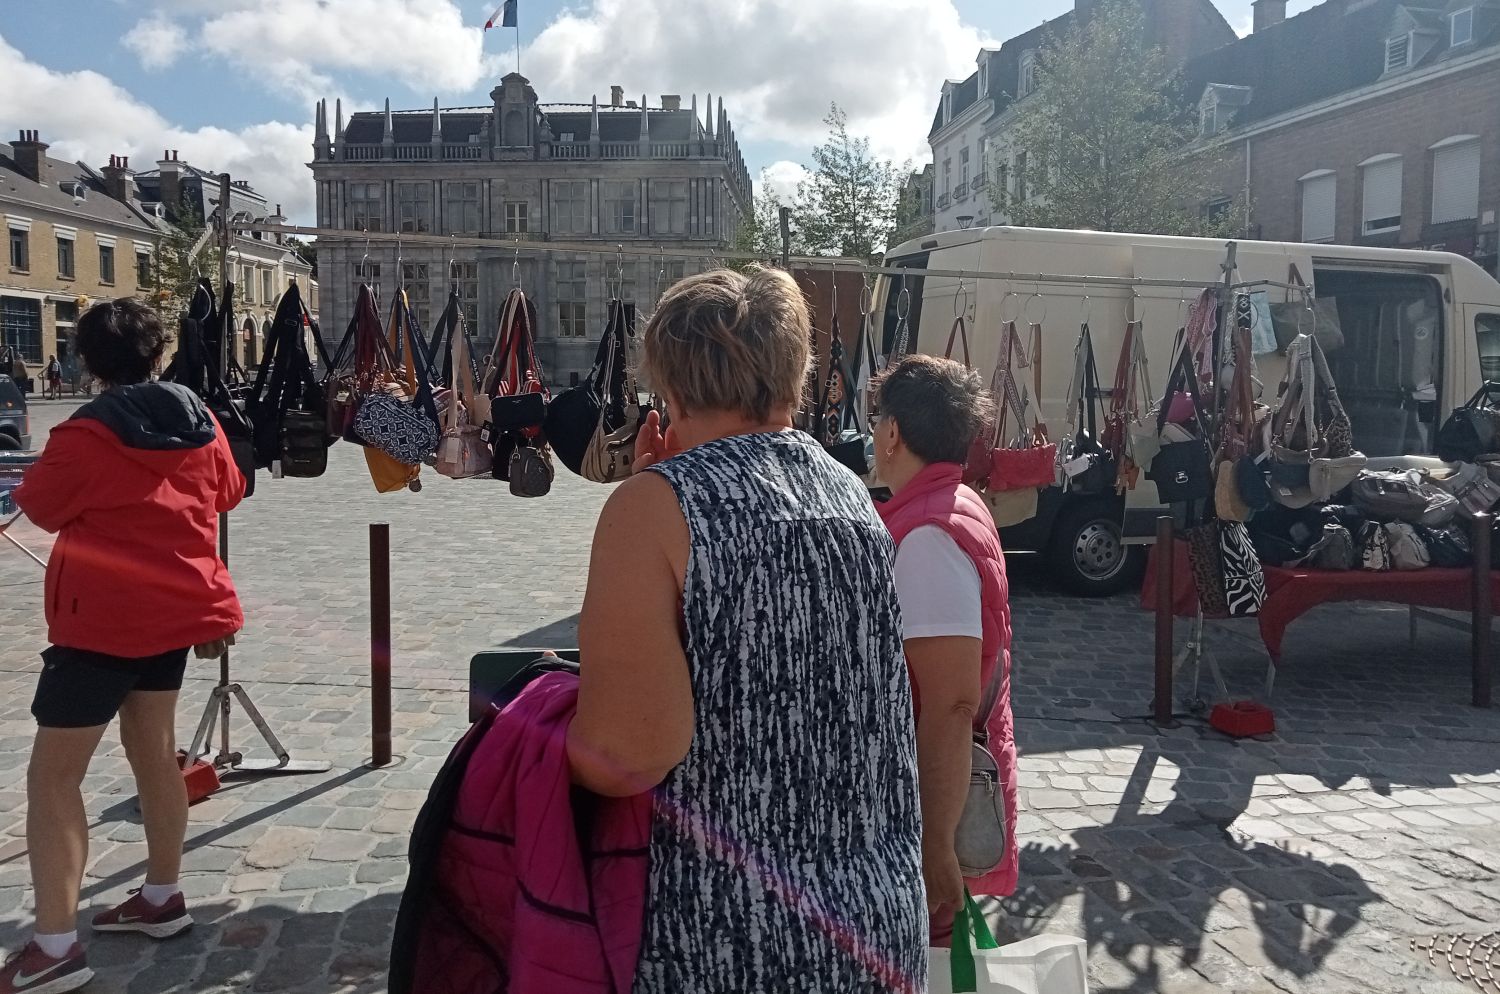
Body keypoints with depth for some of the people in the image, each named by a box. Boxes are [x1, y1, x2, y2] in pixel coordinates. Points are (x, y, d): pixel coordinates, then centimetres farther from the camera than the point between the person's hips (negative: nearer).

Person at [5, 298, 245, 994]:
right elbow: (227, 493, 16)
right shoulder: (200, 422, 2)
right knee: (153, 749, 19)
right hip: (176, 605, 7)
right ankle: (161, 898, 28)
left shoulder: (86, 434, -15)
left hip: (105, 619, -7)